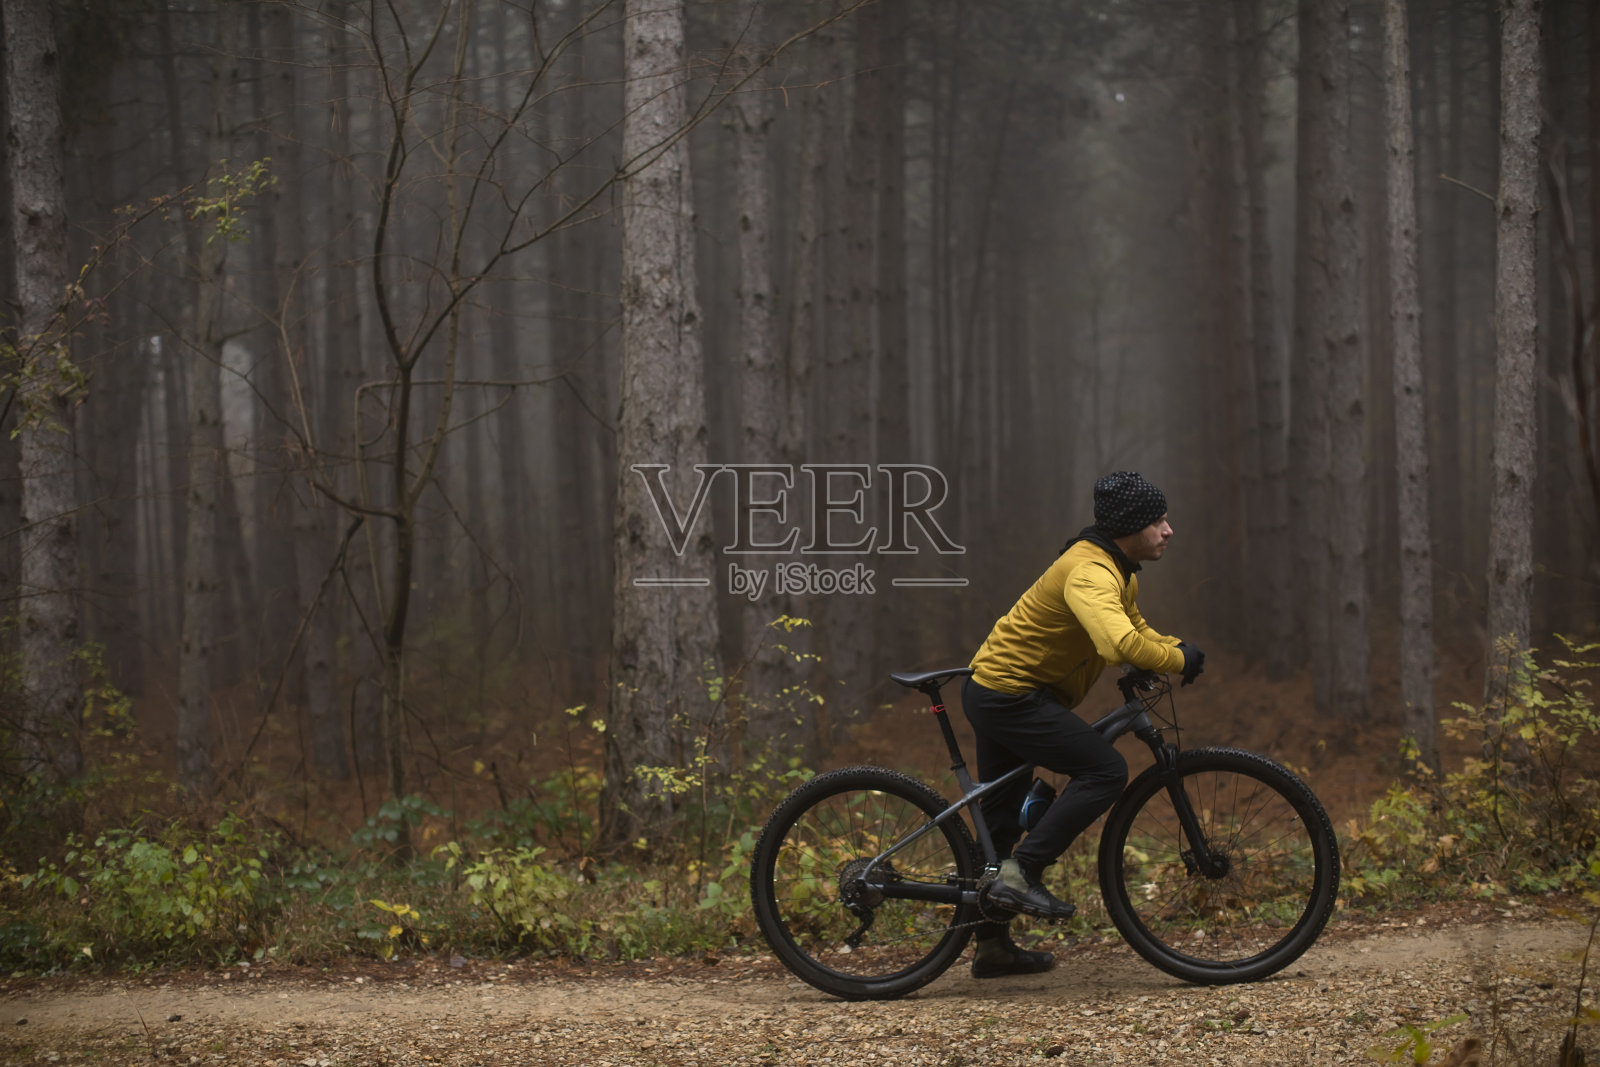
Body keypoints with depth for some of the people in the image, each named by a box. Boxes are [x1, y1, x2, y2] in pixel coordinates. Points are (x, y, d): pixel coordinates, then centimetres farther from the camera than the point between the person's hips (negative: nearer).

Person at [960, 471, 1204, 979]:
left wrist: (1177, 650, 4)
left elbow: (1136, 630, 25)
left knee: (1003, 816, 16)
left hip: (995, 690, 11)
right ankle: (1020, 874, -17)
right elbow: (1121, 644, -42)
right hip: (1009, 696, -11)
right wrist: (1179, 660, -27)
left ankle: (992, 946, 25)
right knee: (1106, 770, -17)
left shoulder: (1118, 570, 10)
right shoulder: (1090, 573, -25)